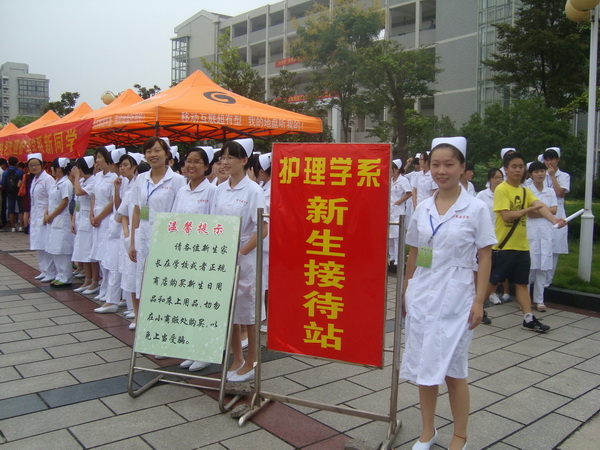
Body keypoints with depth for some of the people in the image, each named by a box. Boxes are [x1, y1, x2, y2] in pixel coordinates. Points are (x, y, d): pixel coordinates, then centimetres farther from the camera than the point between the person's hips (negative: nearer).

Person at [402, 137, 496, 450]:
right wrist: (406, 291, 10)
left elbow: (485, 257, -5)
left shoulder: (476, 208, -6)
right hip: (422, 295, 4)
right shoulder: (422, 209, 5)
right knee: (424, 366, 11)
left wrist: (479, 300, -9)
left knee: (453, 368, 6)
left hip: (455, 298, -4)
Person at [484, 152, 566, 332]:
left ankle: (529, 319, 13)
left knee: (522, 283, 9)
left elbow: (540, 206, -8)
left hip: (522, 246, 6)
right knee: (492, 281, 4)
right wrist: (530, 209, -16)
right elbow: (507, 216, -19)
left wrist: (554, 219, -26)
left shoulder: (526, 191, 11)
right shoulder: (501, 189, -10)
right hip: (503, 246, -6)